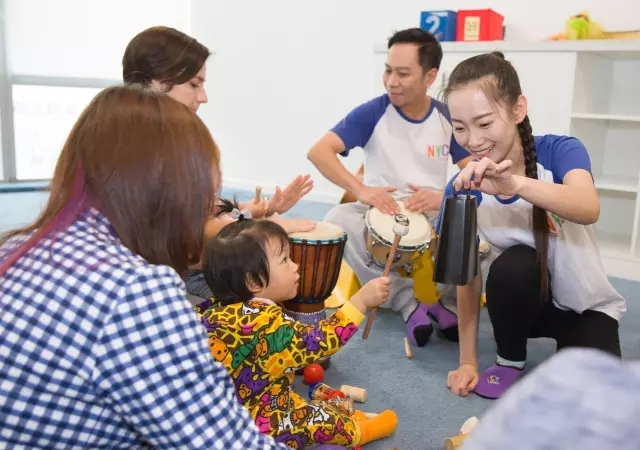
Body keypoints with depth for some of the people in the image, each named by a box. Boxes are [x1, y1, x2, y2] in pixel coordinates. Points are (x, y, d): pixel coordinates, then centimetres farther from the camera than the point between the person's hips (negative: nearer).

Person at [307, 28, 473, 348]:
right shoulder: (372, 113, -9)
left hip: (434, 219, 1)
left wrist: (443, 197, -24)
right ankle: (409, 302, -25)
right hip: (380, 216, 0)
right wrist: (361, 190, -33)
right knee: (337, 220, -32)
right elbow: (319, 151, -18)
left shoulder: (449, 118, 0)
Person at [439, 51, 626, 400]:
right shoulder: (463, 188, -14)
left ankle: (567, 347, 9)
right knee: (512, 264, -32)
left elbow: (589, 210, -41)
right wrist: (467, 362, -11)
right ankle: (510, 360, -4)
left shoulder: (560, 150, -20)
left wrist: (515, 183, -59)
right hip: (524, 301, 2)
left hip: (586, 306, -2)